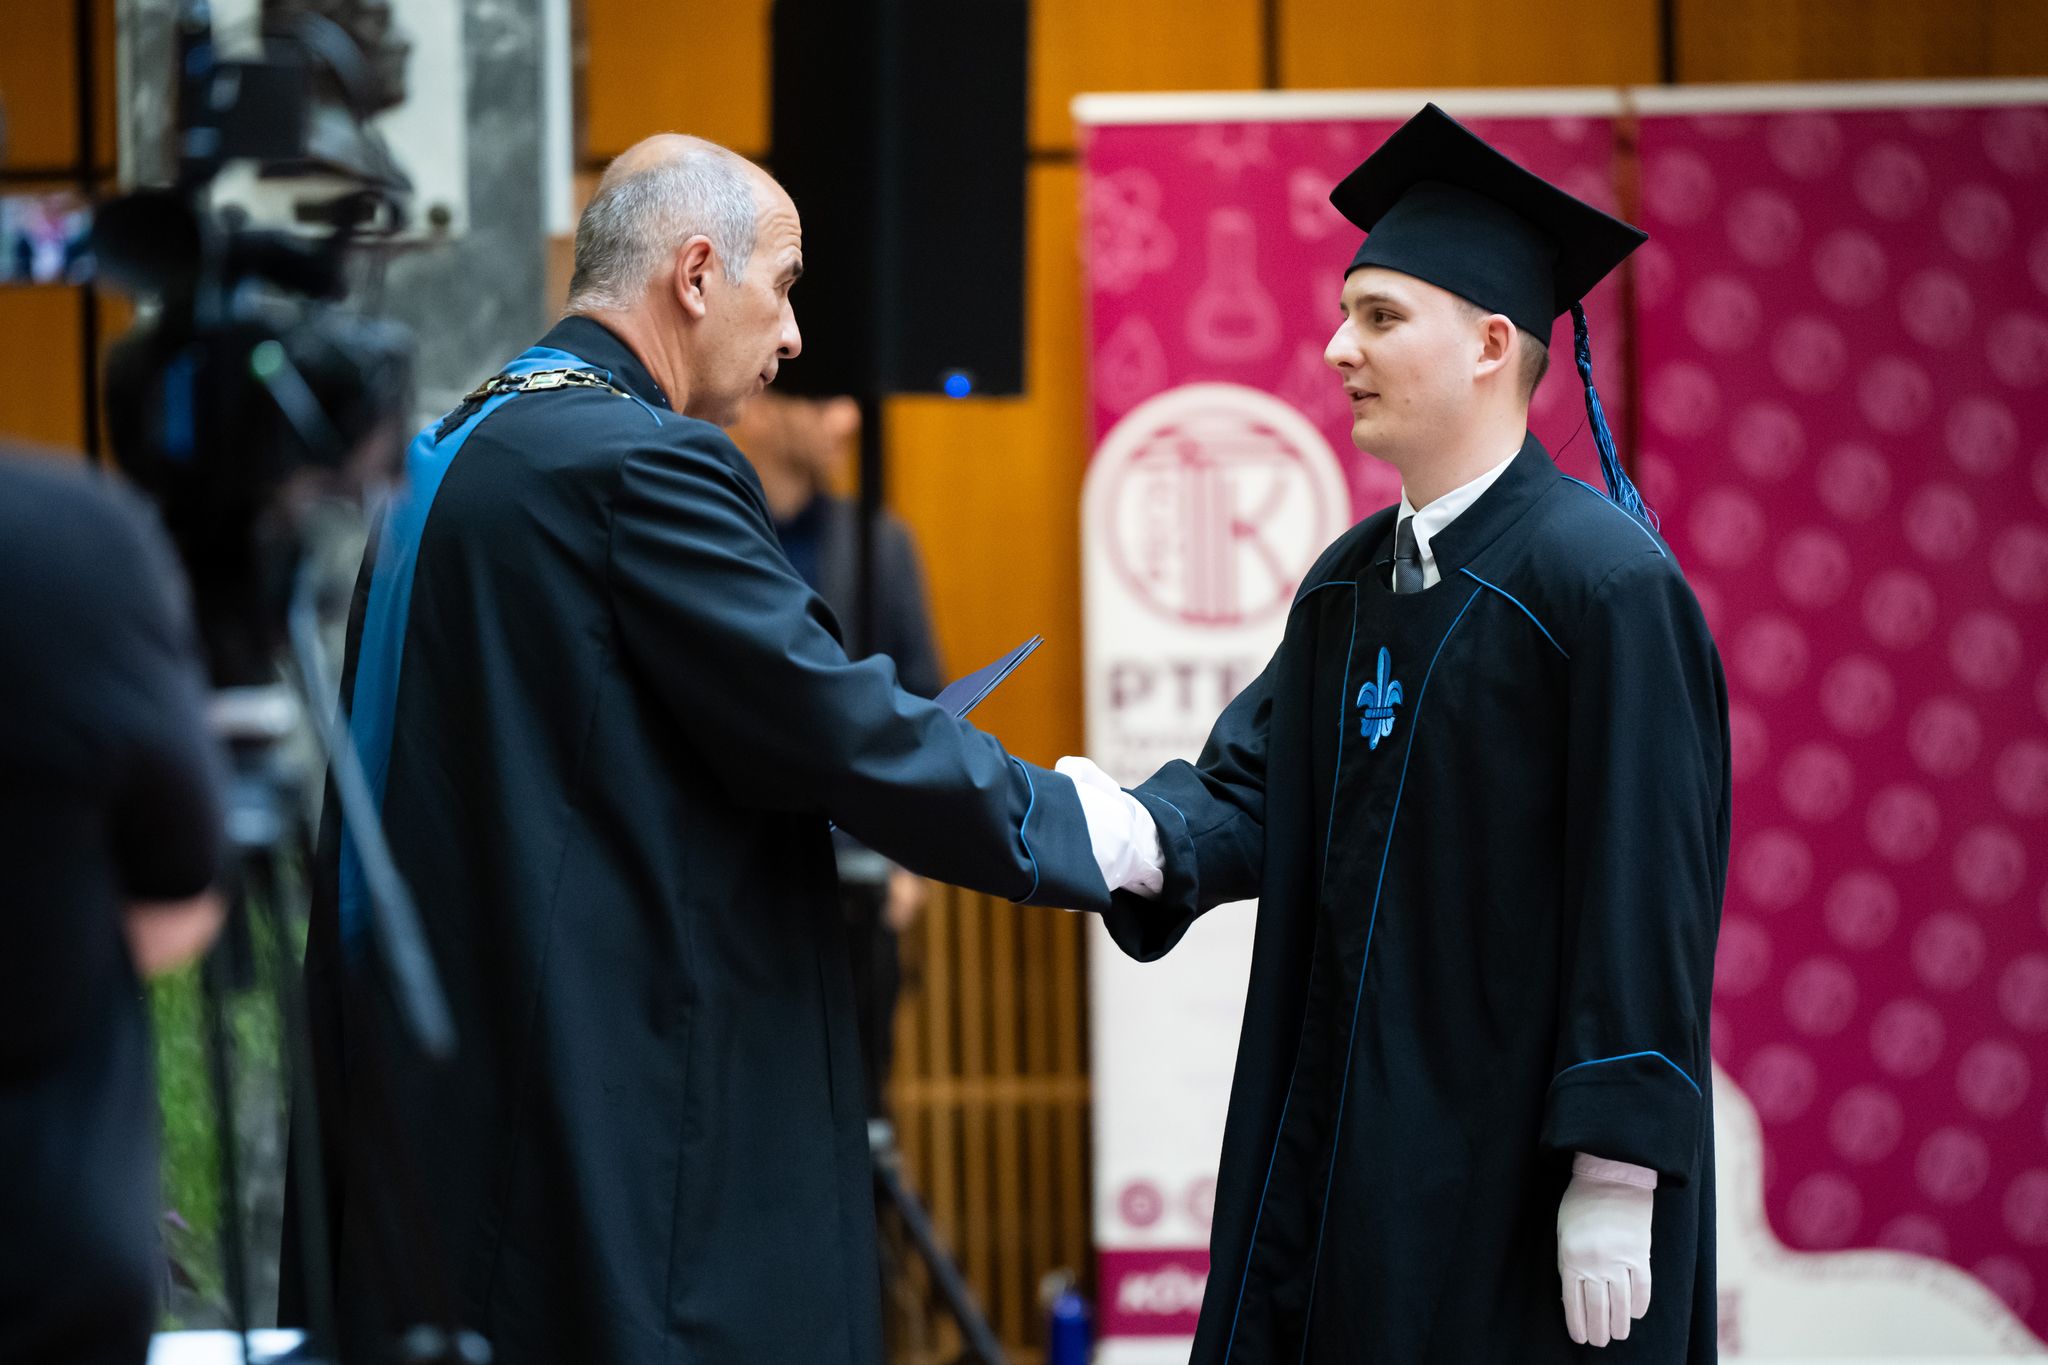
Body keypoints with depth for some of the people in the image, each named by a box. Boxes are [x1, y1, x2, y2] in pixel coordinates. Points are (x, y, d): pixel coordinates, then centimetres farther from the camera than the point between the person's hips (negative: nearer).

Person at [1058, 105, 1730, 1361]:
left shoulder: (1604, 582, -14)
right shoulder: (1350, 584, 12)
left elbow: (1646, 891, -18)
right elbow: (1258, 783, 7)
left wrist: (1615, 1177, -20)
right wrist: (1144, 837, -16)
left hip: (1523, 1155, -7)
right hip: (1348, 1144, 8)